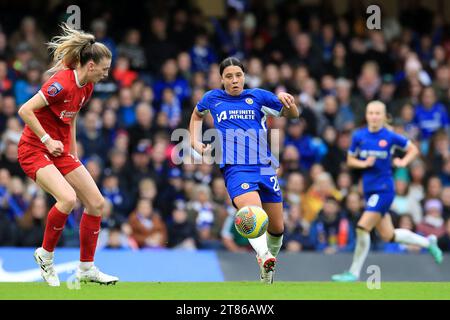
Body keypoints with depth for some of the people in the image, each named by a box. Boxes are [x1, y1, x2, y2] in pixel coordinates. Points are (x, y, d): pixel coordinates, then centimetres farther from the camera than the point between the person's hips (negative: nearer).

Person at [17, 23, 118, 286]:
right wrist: (47, 140, -21)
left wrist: (74, 155, 16)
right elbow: (25, 110, -23)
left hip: (60, 151, 9)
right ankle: (46, 254, -6)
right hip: (34, 150, -9)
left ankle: (87, 268, 13)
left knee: (97, 203, 2)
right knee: (68, 198, -29)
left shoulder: (86, 87, 4)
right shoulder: (62, 84, -23)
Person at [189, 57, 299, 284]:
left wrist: (285, 100, -10)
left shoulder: (258, 96, 10)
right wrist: (195, 142, 23)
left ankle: (269, 263, 31)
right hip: (235, 169, -2)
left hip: (264, 167, 2)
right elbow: (197, 114, 36)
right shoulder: (212, 99, 13)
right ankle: (264, 257, -52)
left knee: (277, 228, 6)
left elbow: (292, 114, 12)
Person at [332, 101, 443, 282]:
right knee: (388, 236, 12)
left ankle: (354, 273, -4)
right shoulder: (359, 136, 2)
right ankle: (427, 242, 34)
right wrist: (363, 163, -10)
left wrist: (403, 162, -12)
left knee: (363, 228, -16)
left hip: (384, 189, -6)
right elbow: (350, 160, 10)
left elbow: (413, 150, 6)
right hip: (369, 189, 6)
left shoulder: (390, 137, -7)